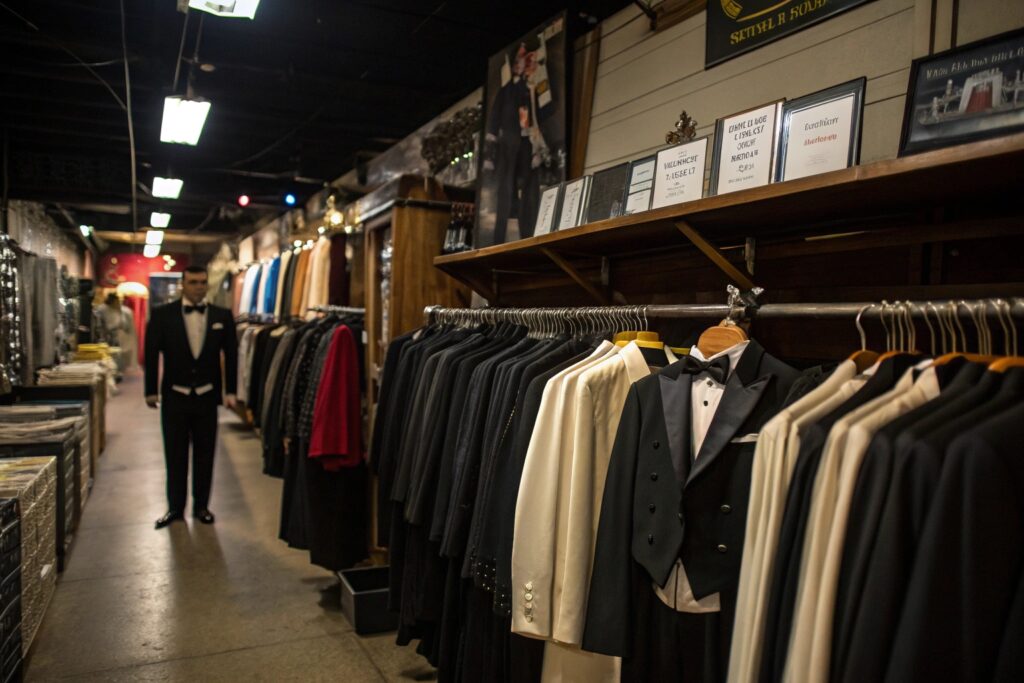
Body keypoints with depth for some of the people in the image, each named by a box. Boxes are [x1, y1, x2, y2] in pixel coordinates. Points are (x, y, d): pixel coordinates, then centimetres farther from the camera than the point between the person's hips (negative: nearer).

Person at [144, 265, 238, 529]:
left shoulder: (222, 316, 0)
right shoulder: (162, 314, -3)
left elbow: (231, 354, 1)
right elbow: (151, 353, -1)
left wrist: (230, 391, -2)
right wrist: (151, 390, -4)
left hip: (207, 396, 1)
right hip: (174, 396, 0)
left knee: (204, 454, 10)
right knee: (175, 455, 10)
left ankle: (201, 506, 23)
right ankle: (175, 507, 23)